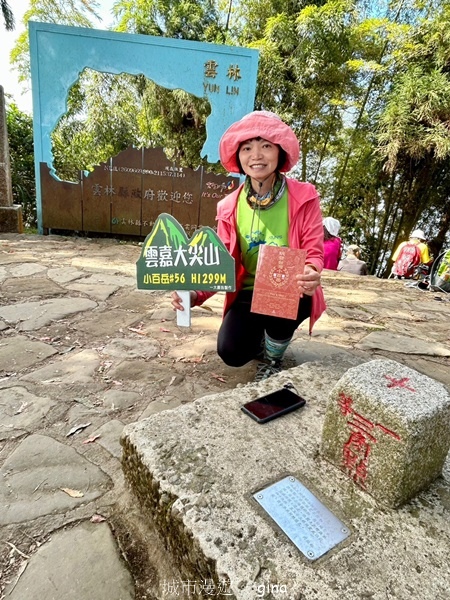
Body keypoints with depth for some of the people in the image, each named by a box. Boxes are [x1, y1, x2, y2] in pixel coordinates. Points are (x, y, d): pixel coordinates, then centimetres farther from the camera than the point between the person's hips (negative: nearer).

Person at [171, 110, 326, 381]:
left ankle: (273, 360, 1)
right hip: (248, 293, 2)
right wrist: (196, 293, -22)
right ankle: (261, 338, 22)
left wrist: (311, 275, -35)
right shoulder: (229, 206, -3)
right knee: (230, 351, -18)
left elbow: (313, 252, -10)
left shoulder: (304, 196, -11)